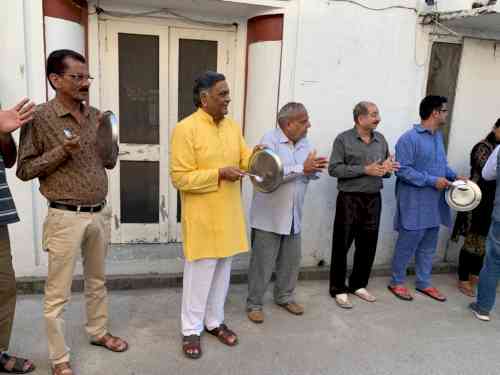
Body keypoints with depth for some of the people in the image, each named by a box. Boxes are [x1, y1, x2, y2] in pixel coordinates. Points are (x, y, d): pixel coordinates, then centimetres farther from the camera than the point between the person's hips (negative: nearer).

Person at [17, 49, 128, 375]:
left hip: (98, 214, 6)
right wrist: (61, 151, -20)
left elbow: (111, 162, 11)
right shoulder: (40, 118, -10)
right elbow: (24, 170, -8)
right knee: (58, 293, 6)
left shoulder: (95, 115, 6)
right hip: (66, 217, -5)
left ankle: (98, 332, 41)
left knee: (98, 280, 21)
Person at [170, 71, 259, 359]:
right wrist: (219, 174, -22)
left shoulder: (233, 126, 7)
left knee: (222, 273, 17)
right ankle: (192, 330, 26)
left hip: (229, 215, 7)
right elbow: (180, 178, -18)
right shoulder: (186, 129, -14)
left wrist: (255, 157, -13)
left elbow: (244, 161, 9)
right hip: (202, 218, -6)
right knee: (199, 274, 7)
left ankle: (215, 321, 36)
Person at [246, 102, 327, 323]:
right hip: (269, 216, -6)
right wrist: (302, 168, -27)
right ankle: (254, 304, 21)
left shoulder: (304, 142, 8)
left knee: (291, 260, 17)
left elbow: (309, 175, 7)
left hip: (293, 215, 7)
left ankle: (284, 297, 37)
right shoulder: (270, 139, -14)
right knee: (263, 263, 4)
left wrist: (314, 170, -15)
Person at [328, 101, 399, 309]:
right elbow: (334, 168, -13)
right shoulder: (343, 139, -5)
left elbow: (386, 169, 16)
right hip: (349, 199, -5)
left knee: (368, 245, 12)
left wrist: (386, 169, -9)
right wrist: (365, 170, -18)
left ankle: (358, 285, 28)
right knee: (342, 245, 2)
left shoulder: (381, 140, 10)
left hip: (373, 199, 5)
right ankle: (338, 289, 14)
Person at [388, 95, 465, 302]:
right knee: (407, 245, 3)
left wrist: (454, 176, 3)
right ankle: (397, 282, 19)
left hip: (434, 203, 8)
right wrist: (432, 181, -21)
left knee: (428, 247, 16)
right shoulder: (409, 138, -16)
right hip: (414, 204, -8)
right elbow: (403, 170, -20)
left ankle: (423, 283, 30)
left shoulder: (438, 136, 12)